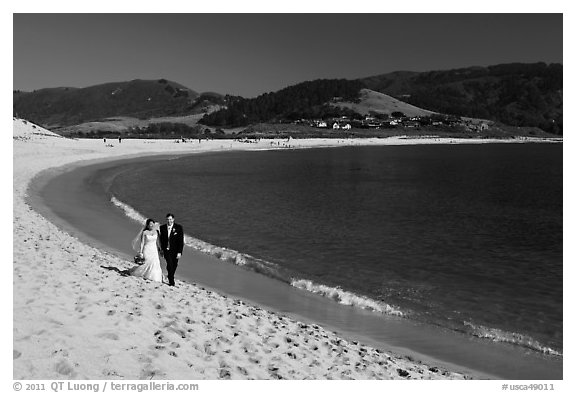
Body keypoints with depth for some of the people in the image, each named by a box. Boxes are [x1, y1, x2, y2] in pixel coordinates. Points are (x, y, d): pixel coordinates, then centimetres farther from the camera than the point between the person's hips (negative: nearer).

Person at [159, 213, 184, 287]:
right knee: (170, 265, -14)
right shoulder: (162, 228, 0)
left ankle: (170, 276, 38)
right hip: (167, 250, 0)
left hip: (175, 251, 0)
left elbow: (181, 241, -9)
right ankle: (171, 281, -5)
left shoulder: (178, 227, -9)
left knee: (174, 266, 11)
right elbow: (161, 239, 12)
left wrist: (179, 252, -14)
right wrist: (162, 249, 15)